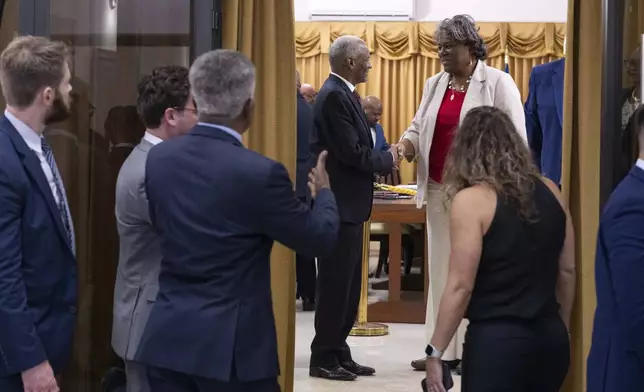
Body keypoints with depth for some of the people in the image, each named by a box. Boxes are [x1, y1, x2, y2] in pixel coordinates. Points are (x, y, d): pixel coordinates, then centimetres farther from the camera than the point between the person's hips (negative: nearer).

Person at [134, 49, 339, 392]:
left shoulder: (158, 158, 0)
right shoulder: (259, 173, -18)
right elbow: (320, 238, -5)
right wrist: (323, 191, 16)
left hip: (167, 337, 6)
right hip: (232, 345, -5)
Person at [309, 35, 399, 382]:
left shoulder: (342, 93, 14)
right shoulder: (334, 95, -17)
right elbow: (352, 153, -22)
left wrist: (384, 156, -1)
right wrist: (388, 159, -8)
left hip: (349, 203, 10)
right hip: (339, 203, -10)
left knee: (347, 284, 14)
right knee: (335, 284, -3)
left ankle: (338, 353, 21)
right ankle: (323, 359, 6)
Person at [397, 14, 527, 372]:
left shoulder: (498, 82, -5)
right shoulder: (434, 85, 13)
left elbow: (516, 137, -7)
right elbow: (418, 128, 15)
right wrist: (404, 148, -7)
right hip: (439, 190, 6)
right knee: (442, 268, 8)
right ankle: (444, 350, 15)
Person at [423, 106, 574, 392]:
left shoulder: (472, 200, -11)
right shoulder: (549, 191, 6)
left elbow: (461, 286, -13)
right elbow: (567, 271, 12)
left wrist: (434, 352, -5)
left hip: (497, 340, -6)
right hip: (550, 339, 6)